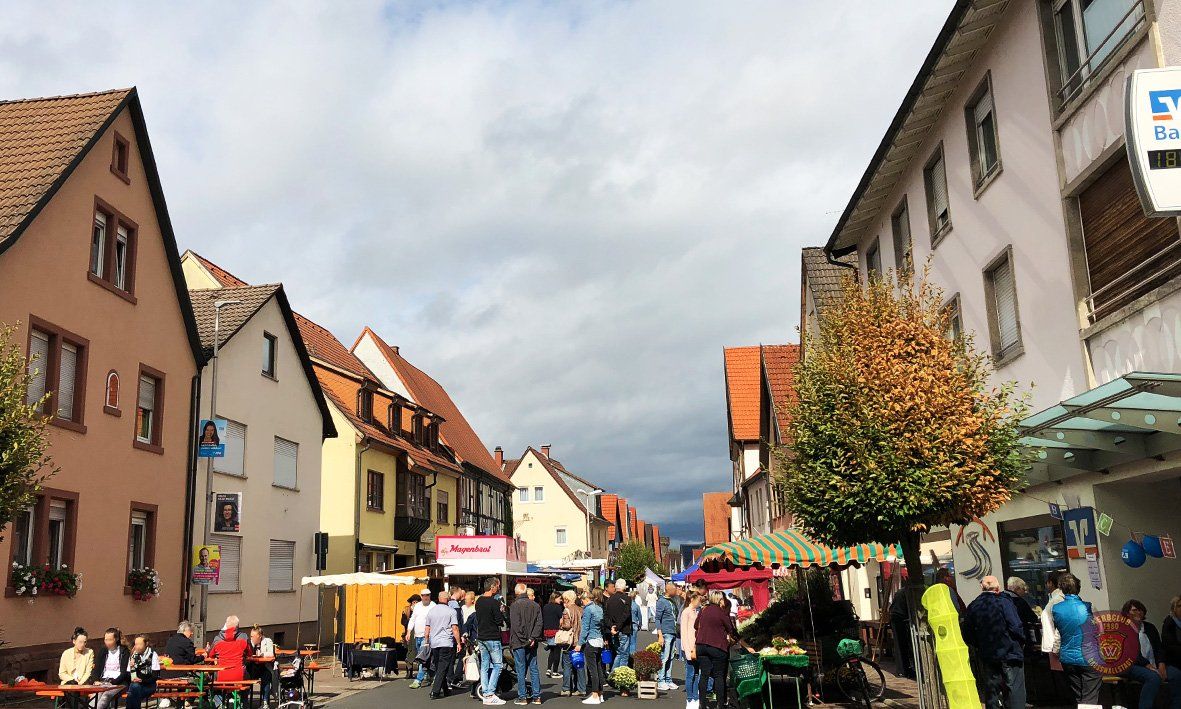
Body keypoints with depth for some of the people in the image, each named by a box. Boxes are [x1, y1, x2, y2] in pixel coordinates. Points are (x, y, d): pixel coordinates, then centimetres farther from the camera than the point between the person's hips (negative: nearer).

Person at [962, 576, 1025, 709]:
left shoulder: (972, 607, 4)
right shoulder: (1003, 602, -10)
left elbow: (967, 636, 5)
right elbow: (1015, 627, -16)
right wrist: (1021, 642, 1)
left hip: (986, 657, 4)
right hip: (1009, 654, -4)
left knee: (991, 691, 10)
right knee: (1015, 691, 0)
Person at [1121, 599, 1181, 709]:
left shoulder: (1150, 627, 21)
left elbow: (1159, 648, 14)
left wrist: (1161, 664, -6)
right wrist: (1148, 665, -17)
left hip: (1154, 664, 6)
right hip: (1133, 666, -6)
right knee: (1154, 677, -35)